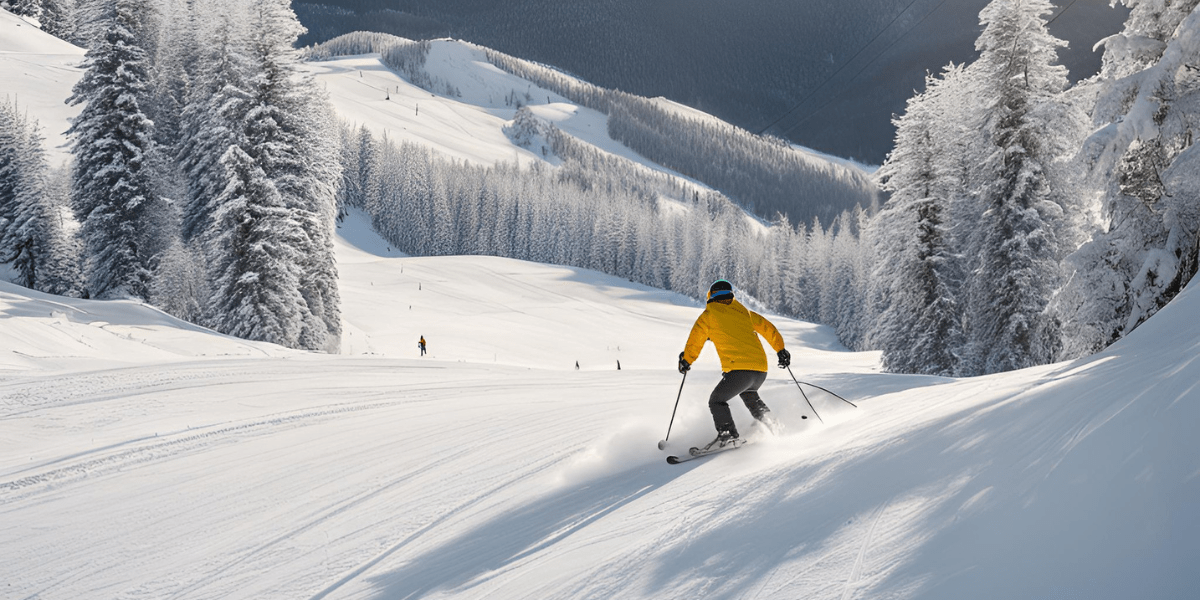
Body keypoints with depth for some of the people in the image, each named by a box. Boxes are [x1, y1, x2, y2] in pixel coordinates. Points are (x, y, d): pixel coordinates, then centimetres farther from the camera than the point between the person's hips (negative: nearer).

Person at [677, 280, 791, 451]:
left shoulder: (709, 315, 7)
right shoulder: (744, 312, 21)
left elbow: (695, 340, 7)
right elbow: (768, 328, 24)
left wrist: (686, 361, 20)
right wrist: (781, 350, 33)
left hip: (739, 369, -6)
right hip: (761, 369, 6)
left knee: (717, 401, 2)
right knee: (748, 394, 33)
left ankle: (728, 435, -18)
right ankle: (770, 425, 25)